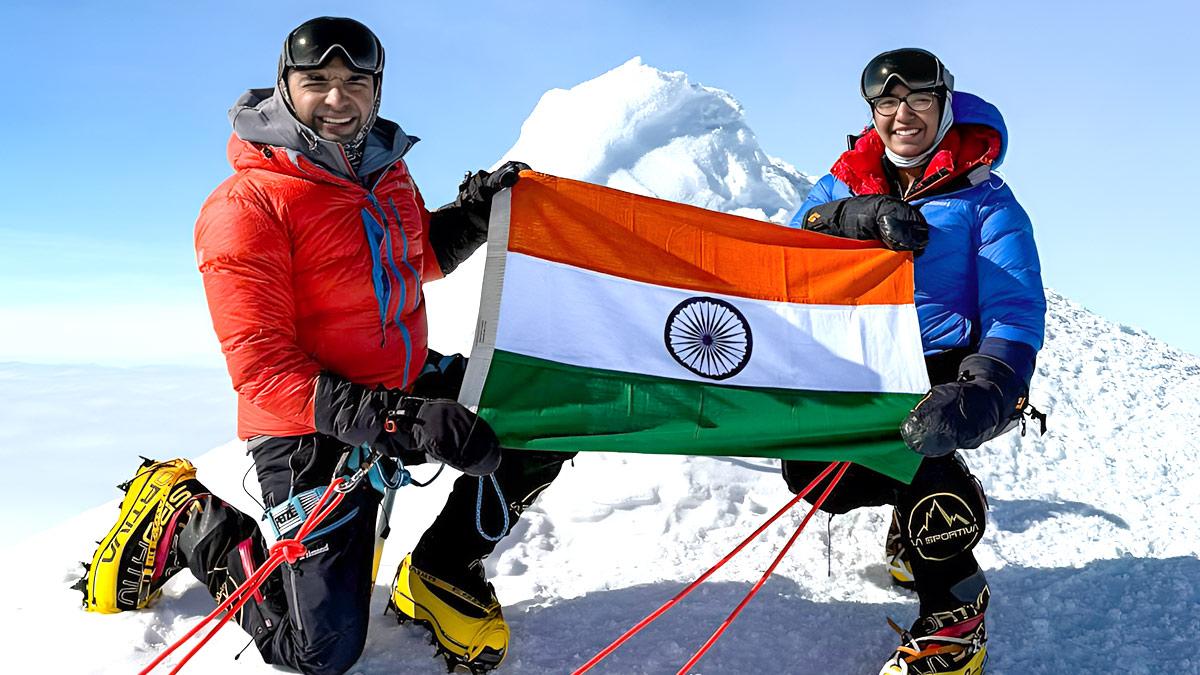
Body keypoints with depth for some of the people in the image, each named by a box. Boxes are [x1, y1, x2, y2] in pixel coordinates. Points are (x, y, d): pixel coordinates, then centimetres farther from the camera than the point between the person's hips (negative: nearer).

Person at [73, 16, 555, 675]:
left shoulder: (387, 170, 4)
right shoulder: (247, 205, -19)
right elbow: (262, 367, -23)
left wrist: (471, 214, 0)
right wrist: (392, 420, -34)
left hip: (410, 387, 7)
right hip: (313, 432, -7)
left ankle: (441, 572, 15)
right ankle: (182, 524, 19)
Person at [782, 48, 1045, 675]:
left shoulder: (983, 199, -5)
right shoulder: (846, 182, 7)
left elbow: (1016, 314, -14)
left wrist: (978, 396, -34)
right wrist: (856, 216, -31)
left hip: (949, 362, -4)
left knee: (903, 436, -32)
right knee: (810, 470, -12)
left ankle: (953, 622, -14)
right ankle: (940, 497, 17)